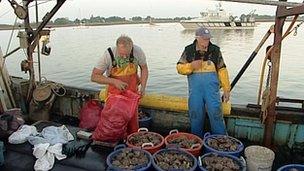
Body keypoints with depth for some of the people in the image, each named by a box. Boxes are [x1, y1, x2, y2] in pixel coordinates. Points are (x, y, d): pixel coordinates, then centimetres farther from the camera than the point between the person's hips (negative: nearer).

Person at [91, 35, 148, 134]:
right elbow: (94, 77, -17)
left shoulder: (138, 51, -18)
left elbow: (144, 68, 2)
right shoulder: (109, 55, -23)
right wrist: (114, 81, -27)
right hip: (114, 92, -1)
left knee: (133, 120, 6)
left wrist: (143, 87, -9)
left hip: (132, 91, 1)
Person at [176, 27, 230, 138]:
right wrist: (191, 66, -12)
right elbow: (179, 68, 7)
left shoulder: (215, 50, 6)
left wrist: (226, 89, 5)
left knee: (215, 112, -5)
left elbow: (222, 70, 7)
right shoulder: (189, 50, 7)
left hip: (211, 86, -1)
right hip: (195, 86, 1)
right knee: (195, 114, 8)